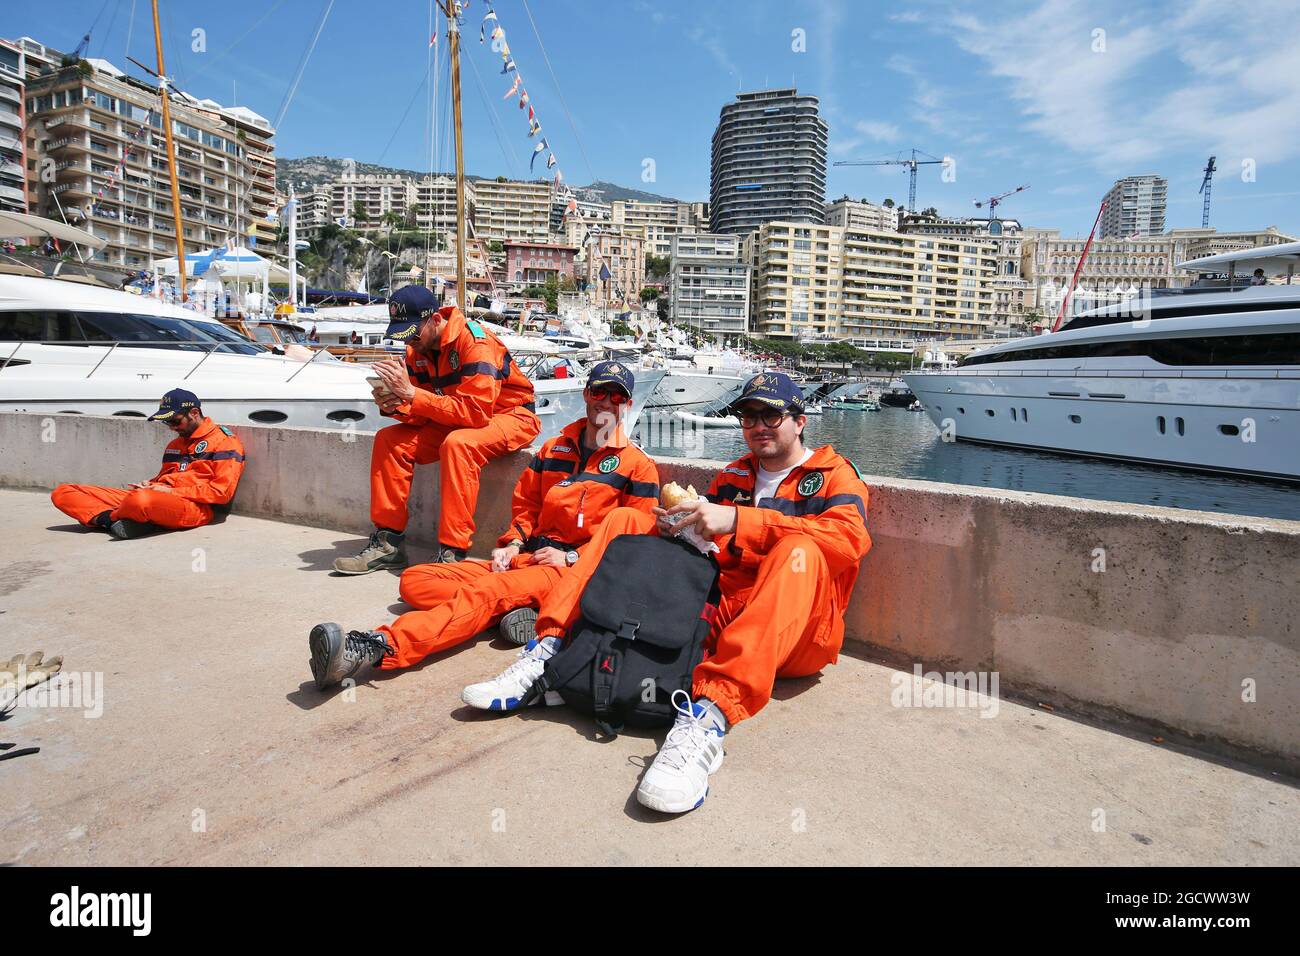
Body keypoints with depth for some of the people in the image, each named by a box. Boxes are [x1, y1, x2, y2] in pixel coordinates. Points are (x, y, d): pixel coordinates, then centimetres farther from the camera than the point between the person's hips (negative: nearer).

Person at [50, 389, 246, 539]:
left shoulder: (224, 442, 1)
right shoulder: (175, 444, 28)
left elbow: (222, 492, -10)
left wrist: (172, 491, -11)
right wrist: (149, 485, 10)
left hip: (195, 508, -8)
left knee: (142, 500, -43)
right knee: (62, 493, 2)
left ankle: (111, 518, -10)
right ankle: (118, 520, -22)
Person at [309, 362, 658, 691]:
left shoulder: (639, 466, 3)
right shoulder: (553, 448, 20)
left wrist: (571, 557, -11)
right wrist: (512, 543, 5)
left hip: (573, 569, -6)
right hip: (525, 557, 7)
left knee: (483, 593, -36)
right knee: (415, 581, -10)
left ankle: (381, 649, -53)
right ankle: (511, 609, -29)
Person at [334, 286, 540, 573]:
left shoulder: (475, 342, -24)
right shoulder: (418, 349, -1)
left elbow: (475, 412, -31)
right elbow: (421, 412, 1)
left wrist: (412, 394, -33)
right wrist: (394, 405, -23)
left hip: (510, 415, -8)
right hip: (457, 421, 8)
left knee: (457, 444, -37)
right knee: (388, 439, -6)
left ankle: (453, 553, -31)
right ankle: (388, 542, -1)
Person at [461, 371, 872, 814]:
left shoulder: (835, 474, 3)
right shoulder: (732, 475, 20)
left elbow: (851, 537, -18)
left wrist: (738, 521, -27)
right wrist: (678, 524, -9)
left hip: (793, 636, -5)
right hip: (715, 612, 5)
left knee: (800, 551, -36)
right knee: (625, 520, 0)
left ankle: (709, 717, -51)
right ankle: (548, 649, -16)